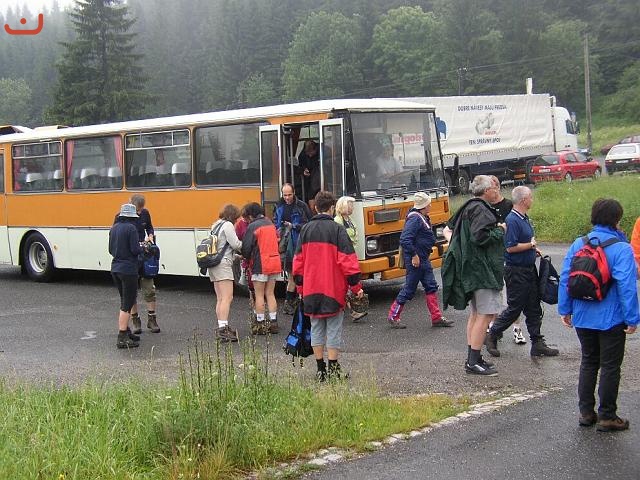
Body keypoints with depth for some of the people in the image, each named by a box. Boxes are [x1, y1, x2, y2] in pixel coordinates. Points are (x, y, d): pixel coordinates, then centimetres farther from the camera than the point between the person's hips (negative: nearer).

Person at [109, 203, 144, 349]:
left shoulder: (114, 228, 9)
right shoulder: (131, 228, -14)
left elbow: (111, 250, 15)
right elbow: (135, 250, -17)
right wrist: (143, 248, 3)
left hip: (115, 269, 8)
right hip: (128, 270, -8)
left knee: (125, 301, 20)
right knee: (127, 304, -3)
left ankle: (126, 332, 29)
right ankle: (122, 339, -4)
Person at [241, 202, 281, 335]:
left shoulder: (252, 227, -11)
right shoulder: (271, 224, 11)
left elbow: (246, 247, -11)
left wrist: (246, 257, 11)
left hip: (260, 264, -6)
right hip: (274, 262, 6)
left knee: (259, 295, 3)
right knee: (270, 294, 12)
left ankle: (260, 324, 5)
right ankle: (273, 322, 11)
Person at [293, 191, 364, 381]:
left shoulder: (306, 229, 6)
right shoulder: (337, 229, -8)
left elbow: (298, 260, 9)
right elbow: (347, 259, -11)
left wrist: (300, 285, 18)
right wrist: (356, 285, -5)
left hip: (311, 289, 4)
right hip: (334, 288, -4)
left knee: (317, 328, 11)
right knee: (334, 328, 3)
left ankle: (320, 369, 14)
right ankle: (333, 369, 2)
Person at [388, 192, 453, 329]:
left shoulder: (423, 218, 12)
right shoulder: (415, 218, -20)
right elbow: (405, 239, -27)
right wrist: (414, 255, -24)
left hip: (423, 258, 10)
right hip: (415, 260, -10)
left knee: (431, 287, 10)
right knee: (409, 288, -1)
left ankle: (436, 318, 14)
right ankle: (393, 316, 11)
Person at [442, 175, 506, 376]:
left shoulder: (470, 208, 15)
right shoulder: (480, 210, -16)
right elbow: (480, 236, -26)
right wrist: (500, 231, -10)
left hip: (472, 268, 11)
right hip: (483, 268, -11)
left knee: (476, 313, 16)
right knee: (485, 314, -10)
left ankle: (472, 358, 21)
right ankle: (473, 362, -10)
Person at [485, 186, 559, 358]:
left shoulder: (524, 218, 12)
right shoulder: (512, 220, -19)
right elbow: (510, 247, -24)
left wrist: (534, 249, 6)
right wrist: (531, 245, -13)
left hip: (529, 269, 9)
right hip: (516, 271, -9)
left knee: (534, 308, 10)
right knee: (514, 308, 0)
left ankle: (537, 344, 16)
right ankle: (492, 336, 15)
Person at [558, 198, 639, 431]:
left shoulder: (578, 244, 0)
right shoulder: (621, 249, -16)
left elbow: (565, 278, 2)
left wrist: (565, 309, 10)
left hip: (582, 318, 5)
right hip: (611, 319, -5)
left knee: (588, 362, 18)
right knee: (610, 366, 7)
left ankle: (586, 412, 22)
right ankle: (606, 416, 13)